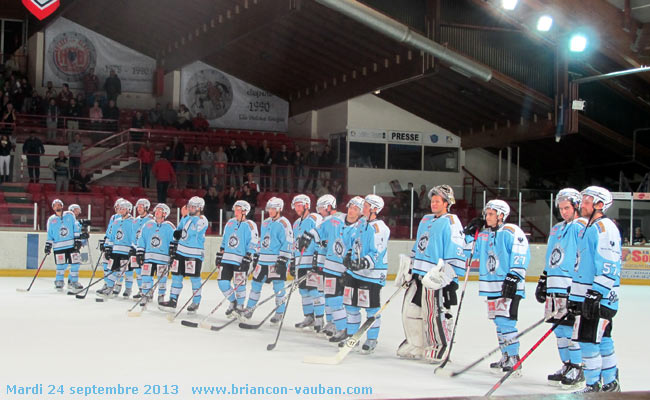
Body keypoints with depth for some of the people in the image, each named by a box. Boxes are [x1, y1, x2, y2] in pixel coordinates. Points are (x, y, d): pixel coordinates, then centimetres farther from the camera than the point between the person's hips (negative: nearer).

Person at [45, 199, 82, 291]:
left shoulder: (69, 215, 7)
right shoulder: (51, 220, 9)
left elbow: (76, 228, 6)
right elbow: (49, 235, 13)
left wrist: (77, 239, -2)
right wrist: (48, 246, 5)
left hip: (72, 245, 1)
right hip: (59, 247, -1)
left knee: (75, 263, -3)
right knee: (61, 265, -6)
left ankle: (73, 281, 12)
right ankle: (59, 282, 13)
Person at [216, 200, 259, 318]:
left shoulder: (250, 225, -5)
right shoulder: (230, 223, 14)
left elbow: (253, 244, -9)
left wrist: (248, 259, -15)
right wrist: (219, 255, 17)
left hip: (241, 260, -6)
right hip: (227, 258, 6)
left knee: (239, 284, -3)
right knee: (222, 282, -1)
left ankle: (240, 307, 14)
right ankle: (233, 302, 19)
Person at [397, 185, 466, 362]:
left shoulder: (451, 222, -8)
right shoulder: (426, 220, 19)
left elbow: (457, 252, -15)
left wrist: (445, 275, -21)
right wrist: (408, 270, 24)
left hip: (436, 278, -8)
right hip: (418, 275, 8)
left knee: (435, 315, -8)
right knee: (410, 310, 11)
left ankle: (440, 350, 4)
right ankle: (416, 346, 22)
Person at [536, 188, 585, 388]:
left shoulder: (581, 227, -5)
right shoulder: (556, 229, 21)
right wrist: (543, 282, 23)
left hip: (572, 287, -8)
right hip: (554, 286, 8)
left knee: (571, 328, -9)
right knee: (559, 328, 10)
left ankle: (578, 370, -2)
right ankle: (566, 367, 19)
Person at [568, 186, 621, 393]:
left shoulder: (605, 227, -14)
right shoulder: (589, 228, 18)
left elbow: (608, 266, -21)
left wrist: (596, 295, -25)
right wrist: (574, 296, 25)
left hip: (600, 298, -10)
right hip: (586, 296, 10)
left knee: (589, 340, -9)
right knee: (602, 340, 14)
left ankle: (593, 385, -2)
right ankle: (611, 383, 21)